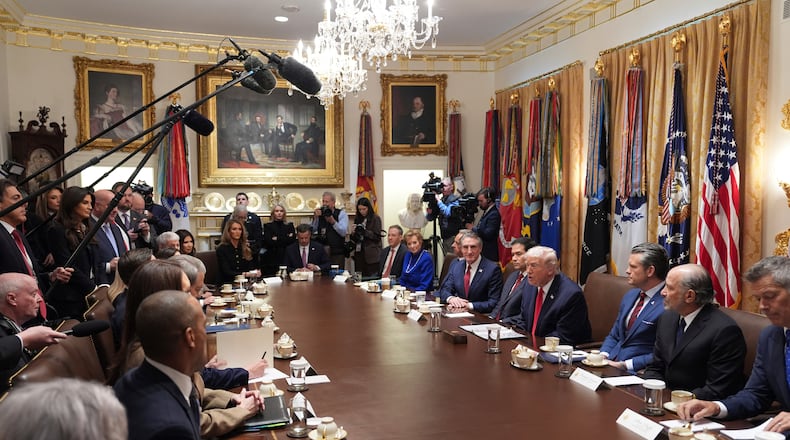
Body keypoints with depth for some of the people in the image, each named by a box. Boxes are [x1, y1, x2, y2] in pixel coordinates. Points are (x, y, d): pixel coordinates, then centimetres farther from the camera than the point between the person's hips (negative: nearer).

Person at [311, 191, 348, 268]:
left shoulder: (341, 214, 2)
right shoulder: (319, 213, 11)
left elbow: (343, 232, -11)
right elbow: (312, 230, 1)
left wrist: (333, 222, -22)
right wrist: (315, 218, -11)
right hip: (321, 251, 3)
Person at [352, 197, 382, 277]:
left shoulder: (375, 218, -2)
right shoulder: (357, 218, 12)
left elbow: (377, 236, -7)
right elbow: (354, 238, 14)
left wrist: (364, 231, -17)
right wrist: (354, 233, -7)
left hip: (371, 254, -4)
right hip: (359, 252, 5)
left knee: (372, 278, -6)